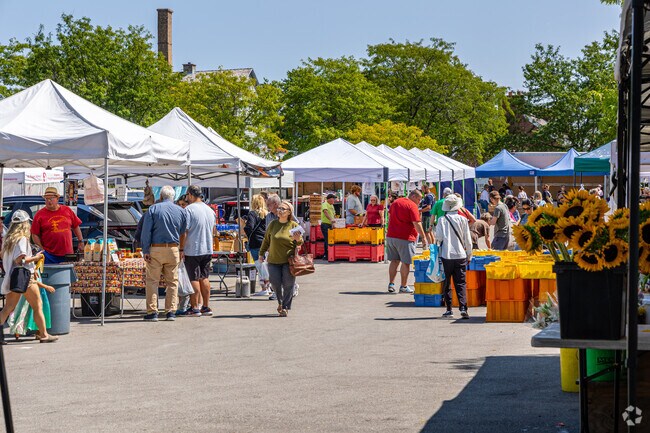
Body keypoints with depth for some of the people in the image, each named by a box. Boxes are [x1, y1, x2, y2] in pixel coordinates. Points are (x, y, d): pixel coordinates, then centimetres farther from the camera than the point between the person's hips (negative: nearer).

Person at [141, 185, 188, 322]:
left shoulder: (153, 209, -1)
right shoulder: (181, 211, 6)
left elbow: (146, 231, -6)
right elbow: (183, 233, 10)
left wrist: (145, 251, -6)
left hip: (156, 249, -2)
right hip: (173, 249, 2)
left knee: (152, 281, 3)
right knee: (172, 281, 9)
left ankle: (152, 312, -1)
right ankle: (171, 311, 6)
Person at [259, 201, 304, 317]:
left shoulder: (294, 225, -2)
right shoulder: (273, 224, 4)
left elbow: (300, 243, 6)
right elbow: (266, 240, 15)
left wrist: (298, 239, -17)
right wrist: (261, 253, 18)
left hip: (289, 260, -2)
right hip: (273, 260, 2)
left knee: (288, 284, -2)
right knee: (275, 283, 1)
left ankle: (285, 307, 10)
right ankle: (280, 302, 28)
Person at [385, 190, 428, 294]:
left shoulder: (395, 202, 13)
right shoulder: (412, 206, -10)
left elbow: (389, 216, 22)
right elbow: (417, 223, -16)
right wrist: (423, 237, -12)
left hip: (391, 236, 7)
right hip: (405, 238, -7)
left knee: (394, 261, 13)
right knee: (406, 262, 2)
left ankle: (391, 284, 12)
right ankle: (403, 286, 4)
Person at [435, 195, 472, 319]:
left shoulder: (442, 220, -3)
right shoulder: (463, 220, 0)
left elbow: (438, 236, -8)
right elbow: (468, 240, 3)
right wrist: (469, 255, 14)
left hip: (446, 254, -1)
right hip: (460, 255, 1)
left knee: (446, 283, 8)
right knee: (461, 283, 3)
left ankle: (449, 310, 7)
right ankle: (463, 308, -10)